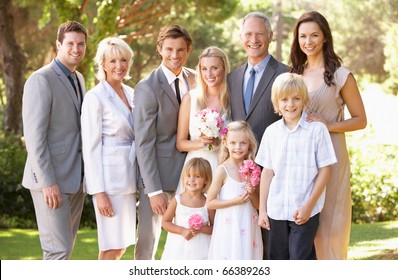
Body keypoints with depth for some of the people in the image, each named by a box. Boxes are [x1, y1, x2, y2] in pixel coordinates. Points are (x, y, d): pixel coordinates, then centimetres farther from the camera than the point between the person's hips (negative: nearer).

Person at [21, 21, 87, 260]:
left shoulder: (79, 79, 14)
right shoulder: (41, 80, -12)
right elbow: (34, 136, -17)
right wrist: (48, 183, -21)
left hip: (75, 178, 8)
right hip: (51, 180, -8)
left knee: (66, 247, 12)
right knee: (59, 250, -9)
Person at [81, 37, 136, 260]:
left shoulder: (131, 93, 12)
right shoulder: (95, 97, -9)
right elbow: (91, 147, -12)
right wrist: (99, 191, -16)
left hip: (129, 175, 7)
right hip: (108, 176, -7)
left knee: (123, 243, 11)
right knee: (112, 245, -5)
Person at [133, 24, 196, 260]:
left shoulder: (195, 79, 4)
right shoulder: (148, 88, -12)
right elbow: (144, 143, -14)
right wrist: (154, 191, -17)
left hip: (190, 173, 5)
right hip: (158, 175, -5)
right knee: (148, 240, 4)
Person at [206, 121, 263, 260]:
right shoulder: (223, 170, -8)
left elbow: (258, 205, 11)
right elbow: (210, 202, -8)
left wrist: (252, 194, -9)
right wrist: (235, 201, -16)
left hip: (248, 227, 4)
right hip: (228, 227, -4)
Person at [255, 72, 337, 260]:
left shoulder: (317, 129, -7)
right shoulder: (271, 132, 5)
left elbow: (324, 170, -6)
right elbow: (267, 172, 8)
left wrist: (309, 205, -11)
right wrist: (262, 209, 7)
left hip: (305, 211, -4)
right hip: (276, 210, 4)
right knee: (277, 261, 13)